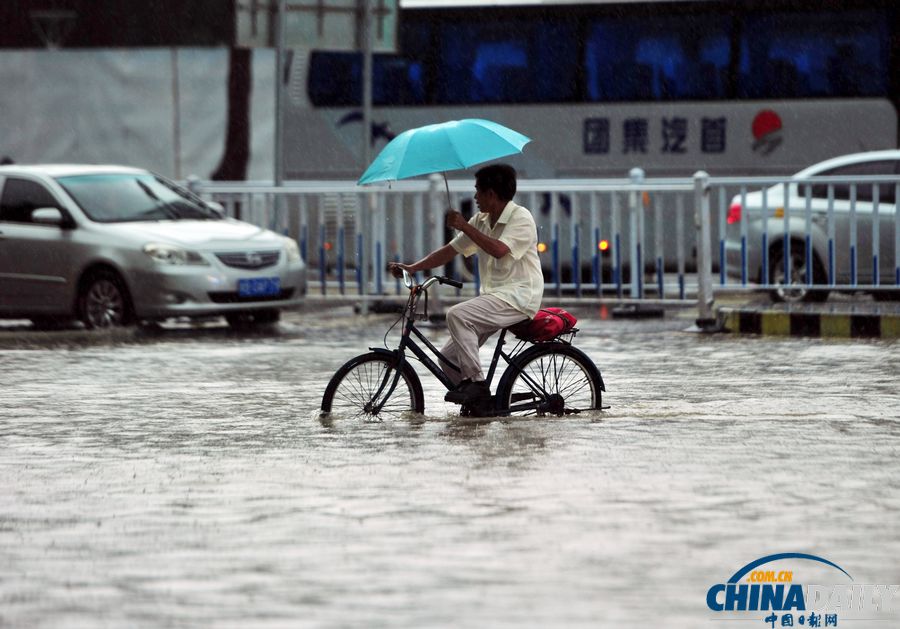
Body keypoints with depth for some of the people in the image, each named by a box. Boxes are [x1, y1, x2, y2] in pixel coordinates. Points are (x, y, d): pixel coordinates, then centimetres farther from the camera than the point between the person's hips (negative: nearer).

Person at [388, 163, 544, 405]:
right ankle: (480, 402, 8)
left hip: (518, 297, -9)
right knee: (448, 357, -2)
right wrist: (412, 268, 2)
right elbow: (451, 250, 12)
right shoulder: (481, 221, 14)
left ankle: (476, 381, -25)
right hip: (494, 296, 9)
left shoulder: (521, 218, -10)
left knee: (457, 315, -30)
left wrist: (464, 226, -22)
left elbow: (499, 250, -27)